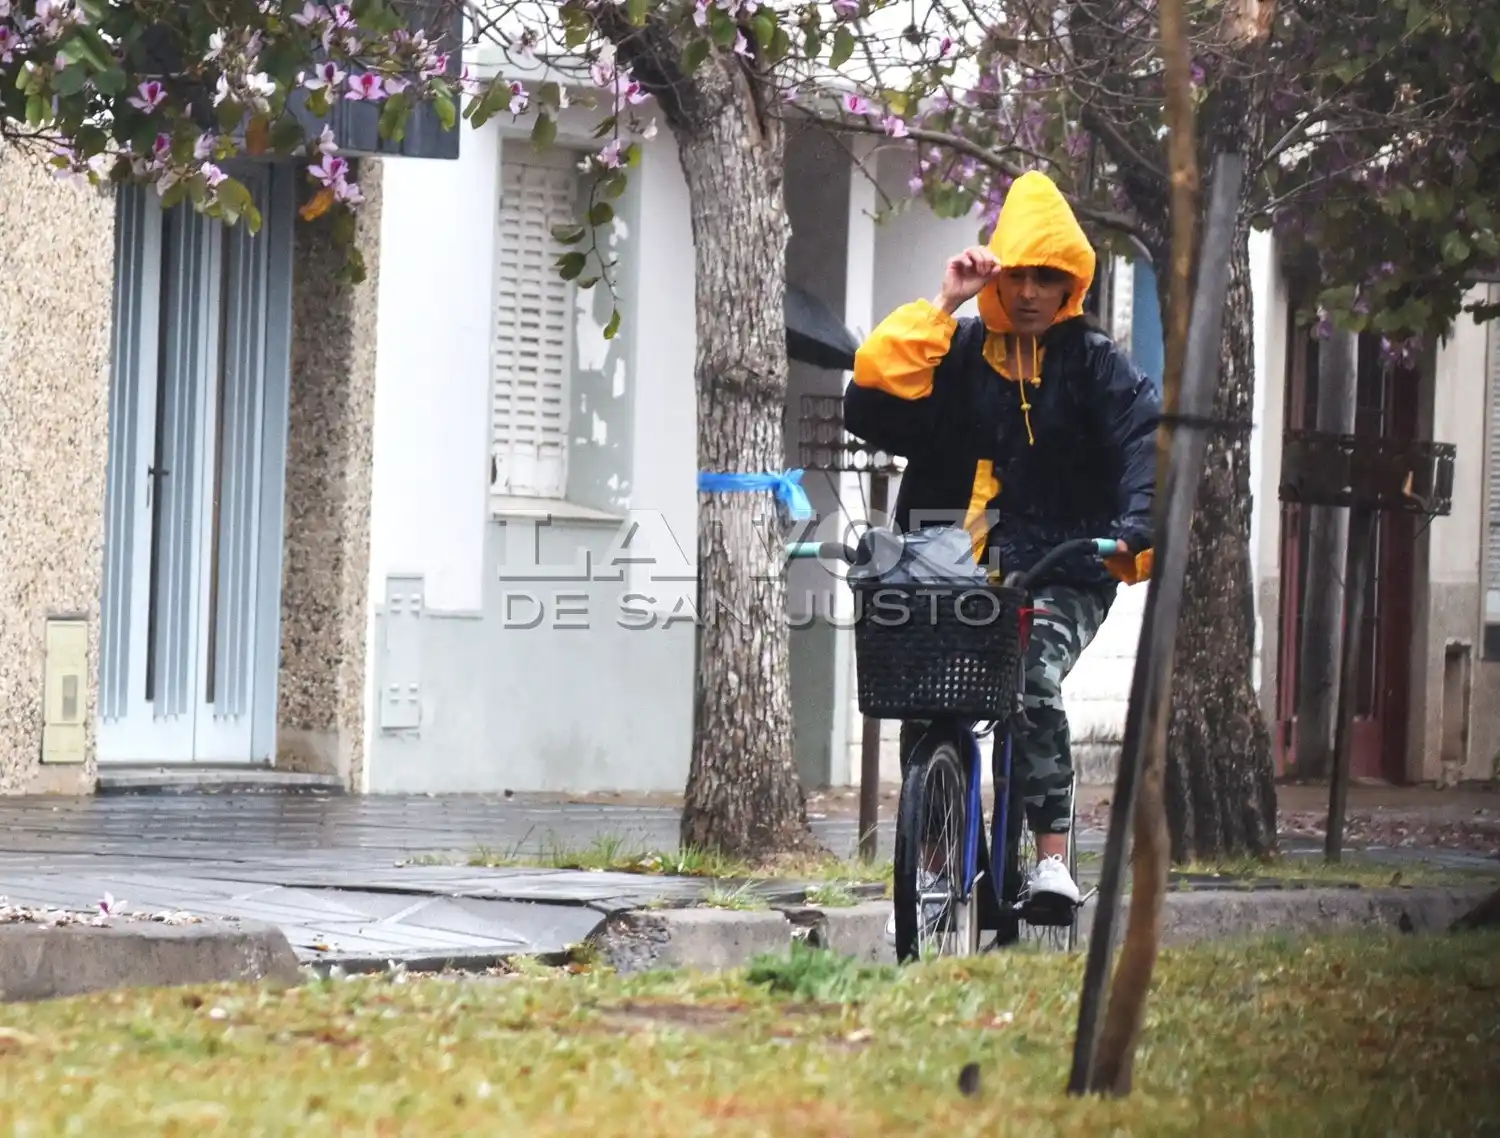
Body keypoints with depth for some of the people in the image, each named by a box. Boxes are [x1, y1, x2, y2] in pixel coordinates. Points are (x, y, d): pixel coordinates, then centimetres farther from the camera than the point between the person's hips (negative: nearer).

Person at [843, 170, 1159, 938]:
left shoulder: (1093, 363, 4)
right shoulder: (960, 353, 6)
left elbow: (1147, 444, -8)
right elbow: (870, 406, -8)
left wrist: (1138, 529, -27)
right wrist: (939, 308, -9)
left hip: (1062, 574, -2)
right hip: (955, 568, 2)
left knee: (1033, 686, -27)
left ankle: (1052, 858, -24)